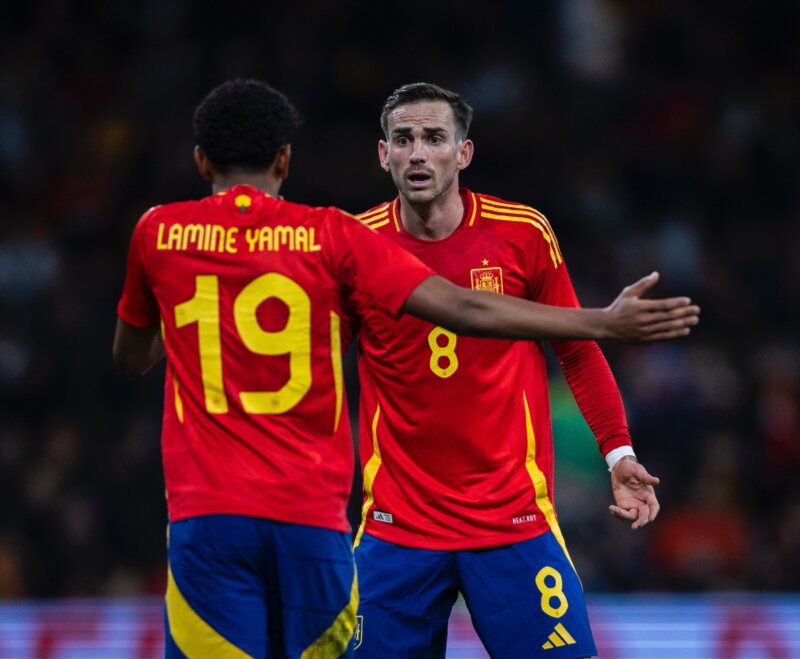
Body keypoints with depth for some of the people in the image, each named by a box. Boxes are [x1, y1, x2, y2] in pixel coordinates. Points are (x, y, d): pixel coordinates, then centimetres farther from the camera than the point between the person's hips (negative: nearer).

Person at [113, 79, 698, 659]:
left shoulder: (158, 234, 7)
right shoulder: (330, 236, 3)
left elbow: (131, 358, 23)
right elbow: (463, 310, -4)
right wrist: (607, 323, -2)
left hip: (205, 513, 0)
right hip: (312, 516, 1)